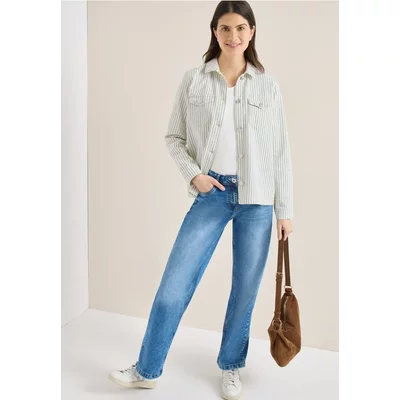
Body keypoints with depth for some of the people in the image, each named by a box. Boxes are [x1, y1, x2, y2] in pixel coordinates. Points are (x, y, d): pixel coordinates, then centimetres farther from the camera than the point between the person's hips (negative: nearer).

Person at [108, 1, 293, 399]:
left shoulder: (267, 85, 4)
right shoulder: (193, 80, 3)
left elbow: (280, 151, 4)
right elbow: (173, 137, 8)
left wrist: (284, 210, 3)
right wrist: (193, 174, -9)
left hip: (256, 199, 1)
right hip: (212, 193, 0)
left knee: (246, 288, 9)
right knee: (174, 284, -1)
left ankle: (230, 367, 32)